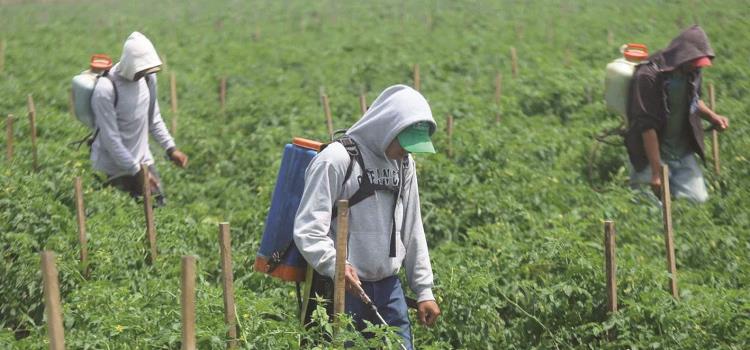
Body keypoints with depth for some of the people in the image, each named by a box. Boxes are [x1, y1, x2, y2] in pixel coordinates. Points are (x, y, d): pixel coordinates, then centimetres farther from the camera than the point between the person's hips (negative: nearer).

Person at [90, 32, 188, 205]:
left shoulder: (148, 77, -2)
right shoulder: (106, 89, -22)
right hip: (115, 167, -6)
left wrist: (171, 148, 1)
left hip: (143, 159, 6)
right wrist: (137, 171, -19)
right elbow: (111, 138, -20)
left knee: (159, 205, 2)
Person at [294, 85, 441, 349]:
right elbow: (307, 229, -16)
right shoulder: (336, 160, -12)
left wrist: (424, 289, 14)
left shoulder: (403, 164, 10)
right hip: (344, 288, -6)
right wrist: (335, 266, -32)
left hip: (388, 287, 6)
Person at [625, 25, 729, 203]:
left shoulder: (691, 72, -3)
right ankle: (640, 177, 23)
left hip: (683, 153, 6)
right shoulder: (648, 76, -23)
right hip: (653, 153, -6)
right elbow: (647, 126, -23)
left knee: (698, 199, -1)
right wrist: (656, 173, -23)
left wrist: (712, 116, -1)